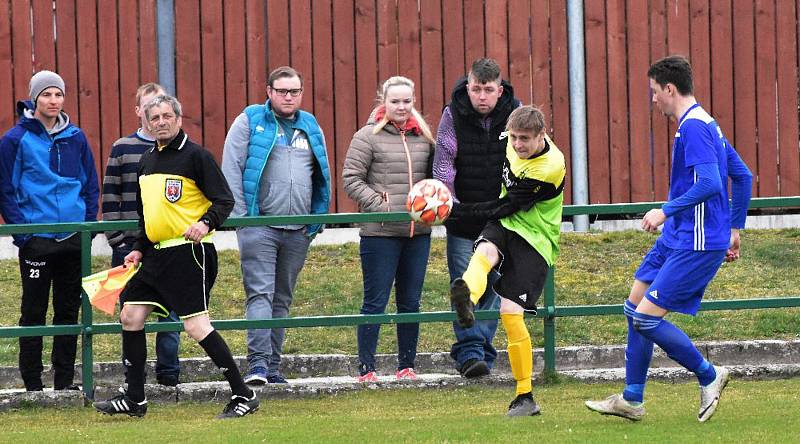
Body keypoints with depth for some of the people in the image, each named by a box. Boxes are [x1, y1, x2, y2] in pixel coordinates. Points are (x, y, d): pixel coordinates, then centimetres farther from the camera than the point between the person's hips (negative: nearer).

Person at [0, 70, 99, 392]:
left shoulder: (76, 138, 7)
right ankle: (32, 383, 6)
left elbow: (91, 185, 13)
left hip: (74, 240, 4)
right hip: (36, 241, -4)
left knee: (69, 310, 9)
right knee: (34, 312, 1)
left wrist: (88, 225, 2)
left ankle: (64, 379, 17)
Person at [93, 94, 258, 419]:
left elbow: (224, 200, -12)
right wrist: (139, 248, 19)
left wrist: (206, 223, -29)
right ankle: (135, 399, 18)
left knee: (196, 326, -14)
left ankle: (243, 396, -7)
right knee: (130, 317, 8)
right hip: (157, 255, 8)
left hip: (189, 252, -8)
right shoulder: (147, 160, 15)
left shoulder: (195, 155, -8)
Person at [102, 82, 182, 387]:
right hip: (132, 244, 0)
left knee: (170, 310, 0)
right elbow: (110, 196, 4)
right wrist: (116, 240, -3)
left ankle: (169, 371, 7)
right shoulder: (122, 148, 5)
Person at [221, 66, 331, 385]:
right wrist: (240, 216, -9)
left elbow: (322, 177, 22)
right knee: (260, 293, -14)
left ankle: (273, 367, 12)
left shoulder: (311, 128, 16)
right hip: (259, 225, -5)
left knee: (282, 299, 8)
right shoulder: (249, 122, 2)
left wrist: (317, 220, 14)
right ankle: (257, 363, -20)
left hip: (298, 232, 5)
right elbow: (231, 170, -3)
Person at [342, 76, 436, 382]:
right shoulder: (368, 137, -5)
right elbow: (351, 179, -7)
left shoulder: (423, 137, 10)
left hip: (418, 233, 5)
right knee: (375, 302, -3)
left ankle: (406, 366, 19)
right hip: (380, 234, -5)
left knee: (411, 302, 10)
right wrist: (379, 205, -14)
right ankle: (366, 369, 1)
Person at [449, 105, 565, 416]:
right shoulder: (514, 145, 0)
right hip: (505, 226, 6)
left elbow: (505, 208, -19)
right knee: (484, 251, -31)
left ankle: (525, 397, -1)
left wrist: (459, 212, -19)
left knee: (511, 313, -14)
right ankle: (466, 299, -67)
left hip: (535, 240, -6)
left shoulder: (550, 169, -22)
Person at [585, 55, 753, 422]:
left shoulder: (693, 126, -17)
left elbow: (709, 183, -28)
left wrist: (666, 211, -19)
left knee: (646, 318, -11)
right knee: (635, 307, 12)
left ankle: (709, 376, 6)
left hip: (696, 245, -11)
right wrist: (734, 231, 22)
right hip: (676, 239, 11)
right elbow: (742, 176, 20)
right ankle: (631, 399, 18)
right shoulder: (704, 124, 14)